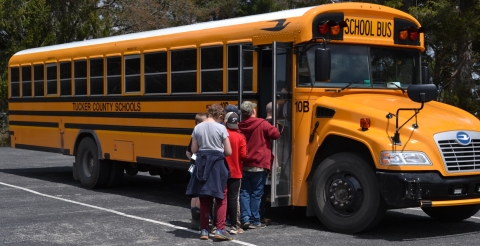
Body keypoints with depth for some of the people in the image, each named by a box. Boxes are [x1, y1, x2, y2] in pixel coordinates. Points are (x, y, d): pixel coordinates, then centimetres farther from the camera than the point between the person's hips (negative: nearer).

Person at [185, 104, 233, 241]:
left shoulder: (197, 128, 3)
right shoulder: (221, 128, -7)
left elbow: (193, 150, 6)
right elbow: (228, 152, -5)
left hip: (201, 163, 4)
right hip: (217, 163, -3)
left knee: (204, 198, 11)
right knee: (221, 198, 6)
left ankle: (204, 230, 13)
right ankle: (220, 229, -1)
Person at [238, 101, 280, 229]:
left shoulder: (240, 126, 2)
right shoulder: (262, 124, -9)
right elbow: (275, 134, -10)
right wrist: (272, 128, 9)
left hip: (244, 165, 3)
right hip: (259, 165, -3)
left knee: (245, 192, 8)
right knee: (256, 193, 3)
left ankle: (245, 219, 0)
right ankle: (255, 221, 6)